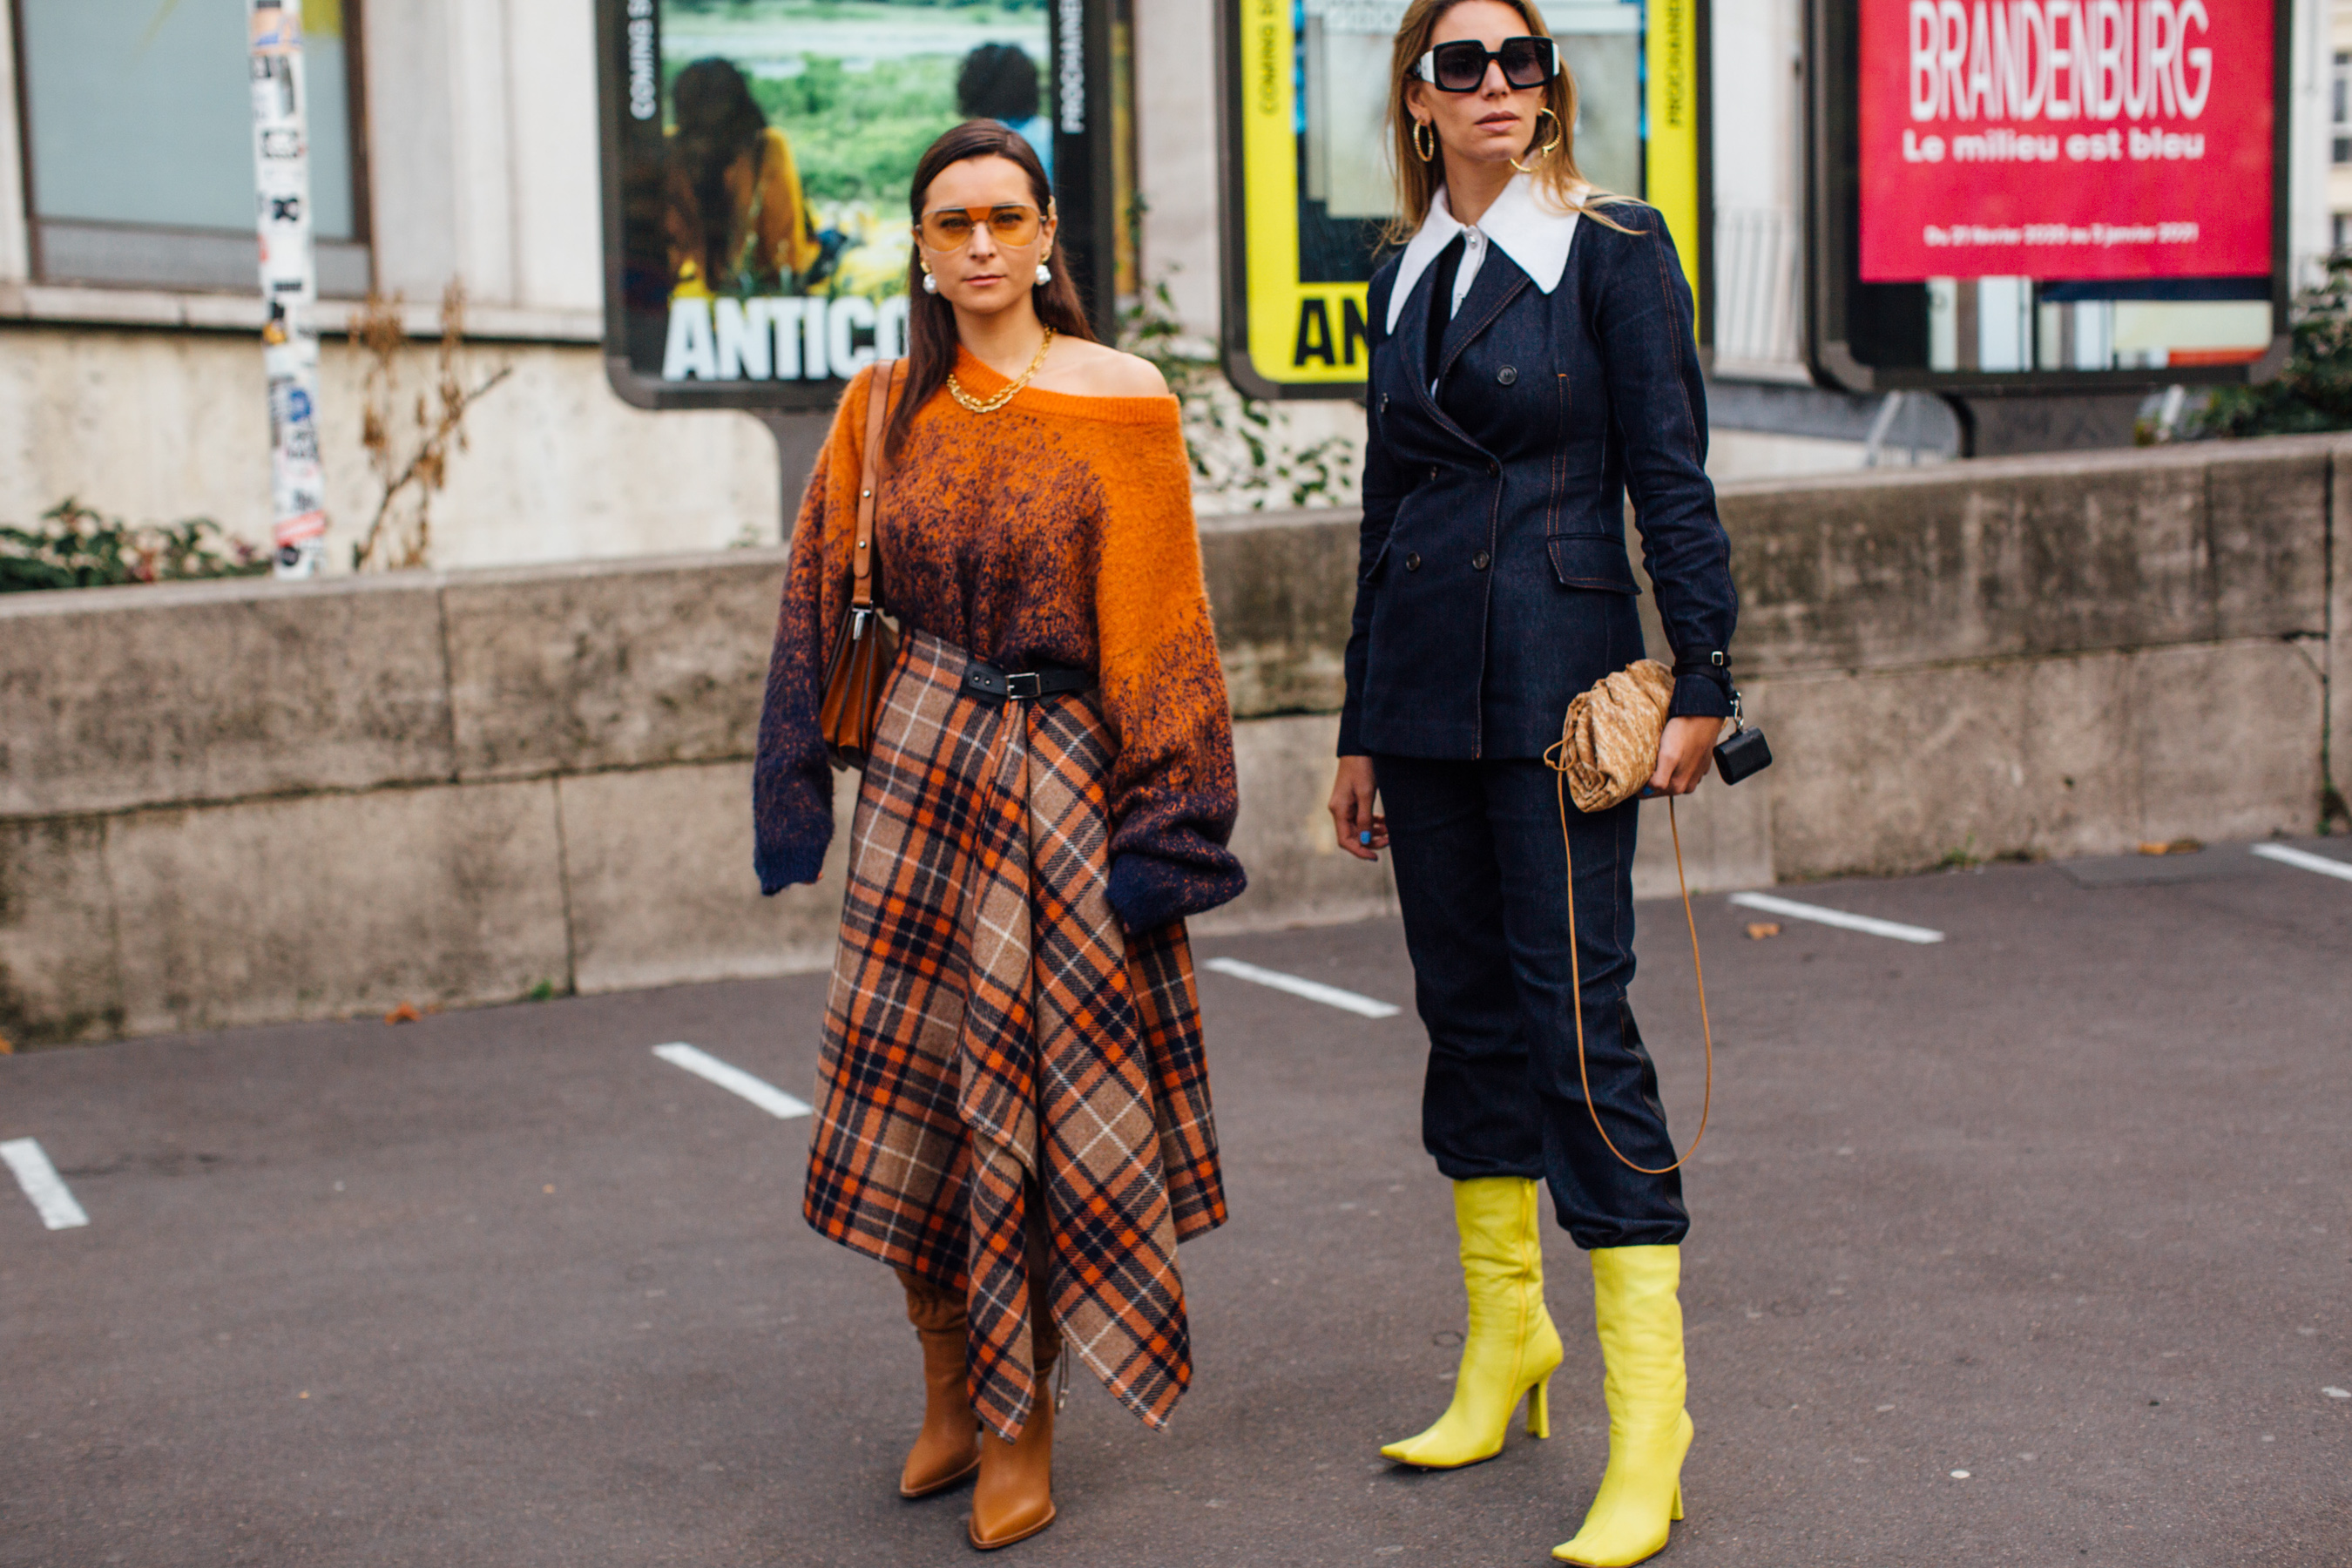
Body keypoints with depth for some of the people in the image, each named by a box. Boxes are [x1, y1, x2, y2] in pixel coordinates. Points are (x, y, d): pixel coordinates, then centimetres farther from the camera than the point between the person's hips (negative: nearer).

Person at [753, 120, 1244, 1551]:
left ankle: (1021, 1424, 16)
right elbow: (824, 601, 10)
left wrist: (1163, 822, -11)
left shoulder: (1119, 401, -7)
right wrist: (796, 794, 6)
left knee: (1044, 1101, 1)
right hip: (925, 771, 4)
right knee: (911, 1094, 6)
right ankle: (948, 1393, 25)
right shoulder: (887, 410, 5)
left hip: (1064, 779, -4)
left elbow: (1161, 626, -7)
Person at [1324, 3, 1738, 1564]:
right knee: (1467, 1007, 12)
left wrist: (1703, 678, -13)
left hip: (1560, 676, -6)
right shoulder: (1406, 279, 13)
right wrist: (1361, 730, 18)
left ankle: (1650, 1426, -5)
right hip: (1424, 691, 6)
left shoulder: (1614, 249, -3)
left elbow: (1671, 476, -6)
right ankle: (1506, 1338, 26)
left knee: (1578, 1015, -9)